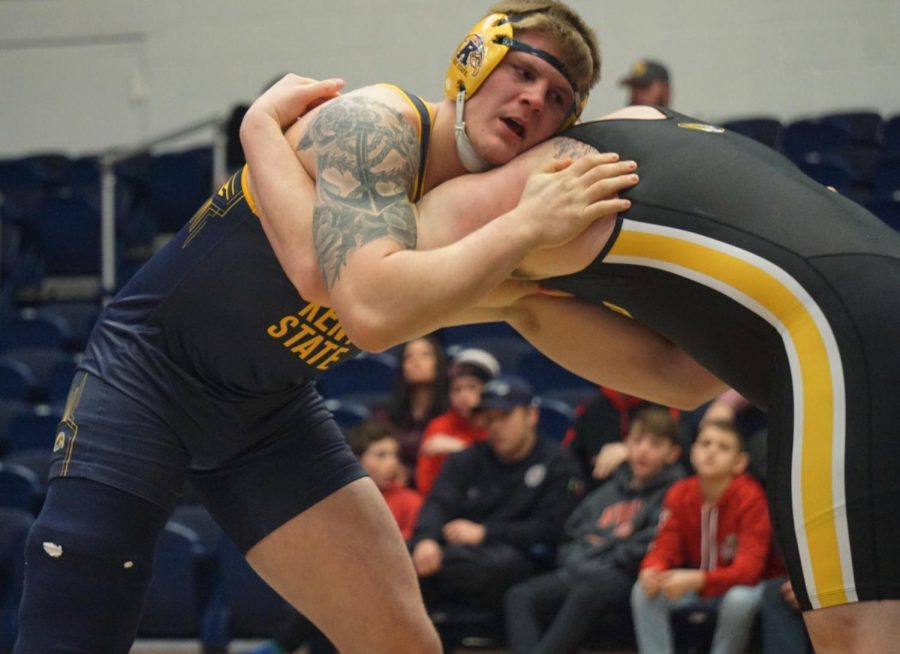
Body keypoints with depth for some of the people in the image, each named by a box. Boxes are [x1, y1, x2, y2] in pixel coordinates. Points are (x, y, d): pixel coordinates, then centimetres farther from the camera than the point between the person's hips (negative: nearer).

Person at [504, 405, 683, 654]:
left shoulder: (671, 493, 4)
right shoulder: (607, 493, 26)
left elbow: (643, 549, -10)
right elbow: (571, 532, 25)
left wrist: (598, 566, -10)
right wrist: (574, 562, 4)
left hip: (623, 577, -7)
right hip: (579, 572, 7)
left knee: (586, 593, -39)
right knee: (520, 596, -18)